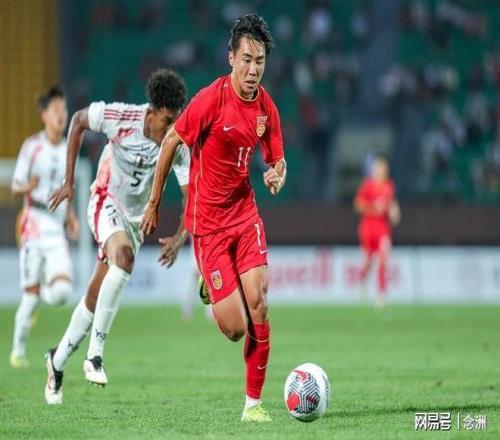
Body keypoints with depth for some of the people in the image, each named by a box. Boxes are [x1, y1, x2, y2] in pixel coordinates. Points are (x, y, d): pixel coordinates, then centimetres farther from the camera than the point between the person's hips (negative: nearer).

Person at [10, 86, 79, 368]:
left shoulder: (68, 148, 10)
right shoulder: (32, 146, -4)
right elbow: (16, 186, -2)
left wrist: (71, 215, 9)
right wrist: (28, 187, -25)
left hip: (58, 230, 4)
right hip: (34, 226, -4)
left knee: (62, 290, -17)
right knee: (31, 294, -4)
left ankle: (44, 291, 18)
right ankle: (19, 349, 13)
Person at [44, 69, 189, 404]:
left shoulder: (180, 147, -17)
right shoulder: (122, 118, -21)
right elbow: (78, 120, -3)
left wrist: (180, 238, -36)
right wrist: (69, 181, -4)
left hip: (136, 218, 4)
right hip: (106, 203, -4)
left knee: (95, 298, 6)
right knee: (124, 255, -34)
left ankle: (57, 361, 28)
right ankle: (95, 354, -33)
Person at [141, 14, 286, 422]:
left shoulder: (266, 107, 0)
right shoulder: (212, 99, -17)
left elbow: (276, 161, 13)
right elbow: (171, 141, -6)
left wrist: (277, 175, -13)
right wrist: (154, 202, 0)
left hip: (245, 212, 5)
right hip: (208, 220, -4)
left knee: (259, 303, -11)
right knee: (235, 328, -9)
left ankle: (253, 403, 2)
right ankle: (208, 288, 29)